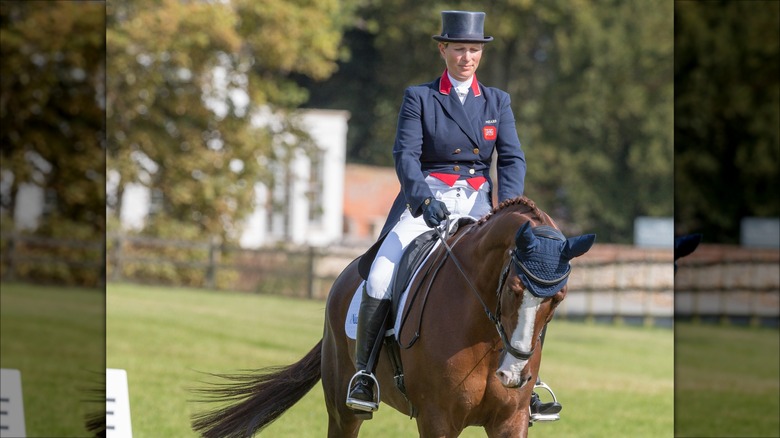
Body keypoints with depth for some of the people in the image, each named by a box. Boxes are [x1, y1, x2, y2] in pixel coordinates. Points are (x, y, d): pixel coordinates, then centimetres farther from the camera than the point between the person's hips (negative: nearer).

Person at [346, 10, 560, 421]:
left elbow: (512, 158, 3)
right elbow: (405, 154, -6)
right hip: (425, 200, -2)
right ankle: (363, 371, -9)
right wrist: (424, 197, -24)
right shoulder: (418, 97, 5)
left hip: (477, 205, 2)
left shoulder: (497, 101, 13)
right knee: (380, 278, -25)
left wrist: (506, 207, -15)